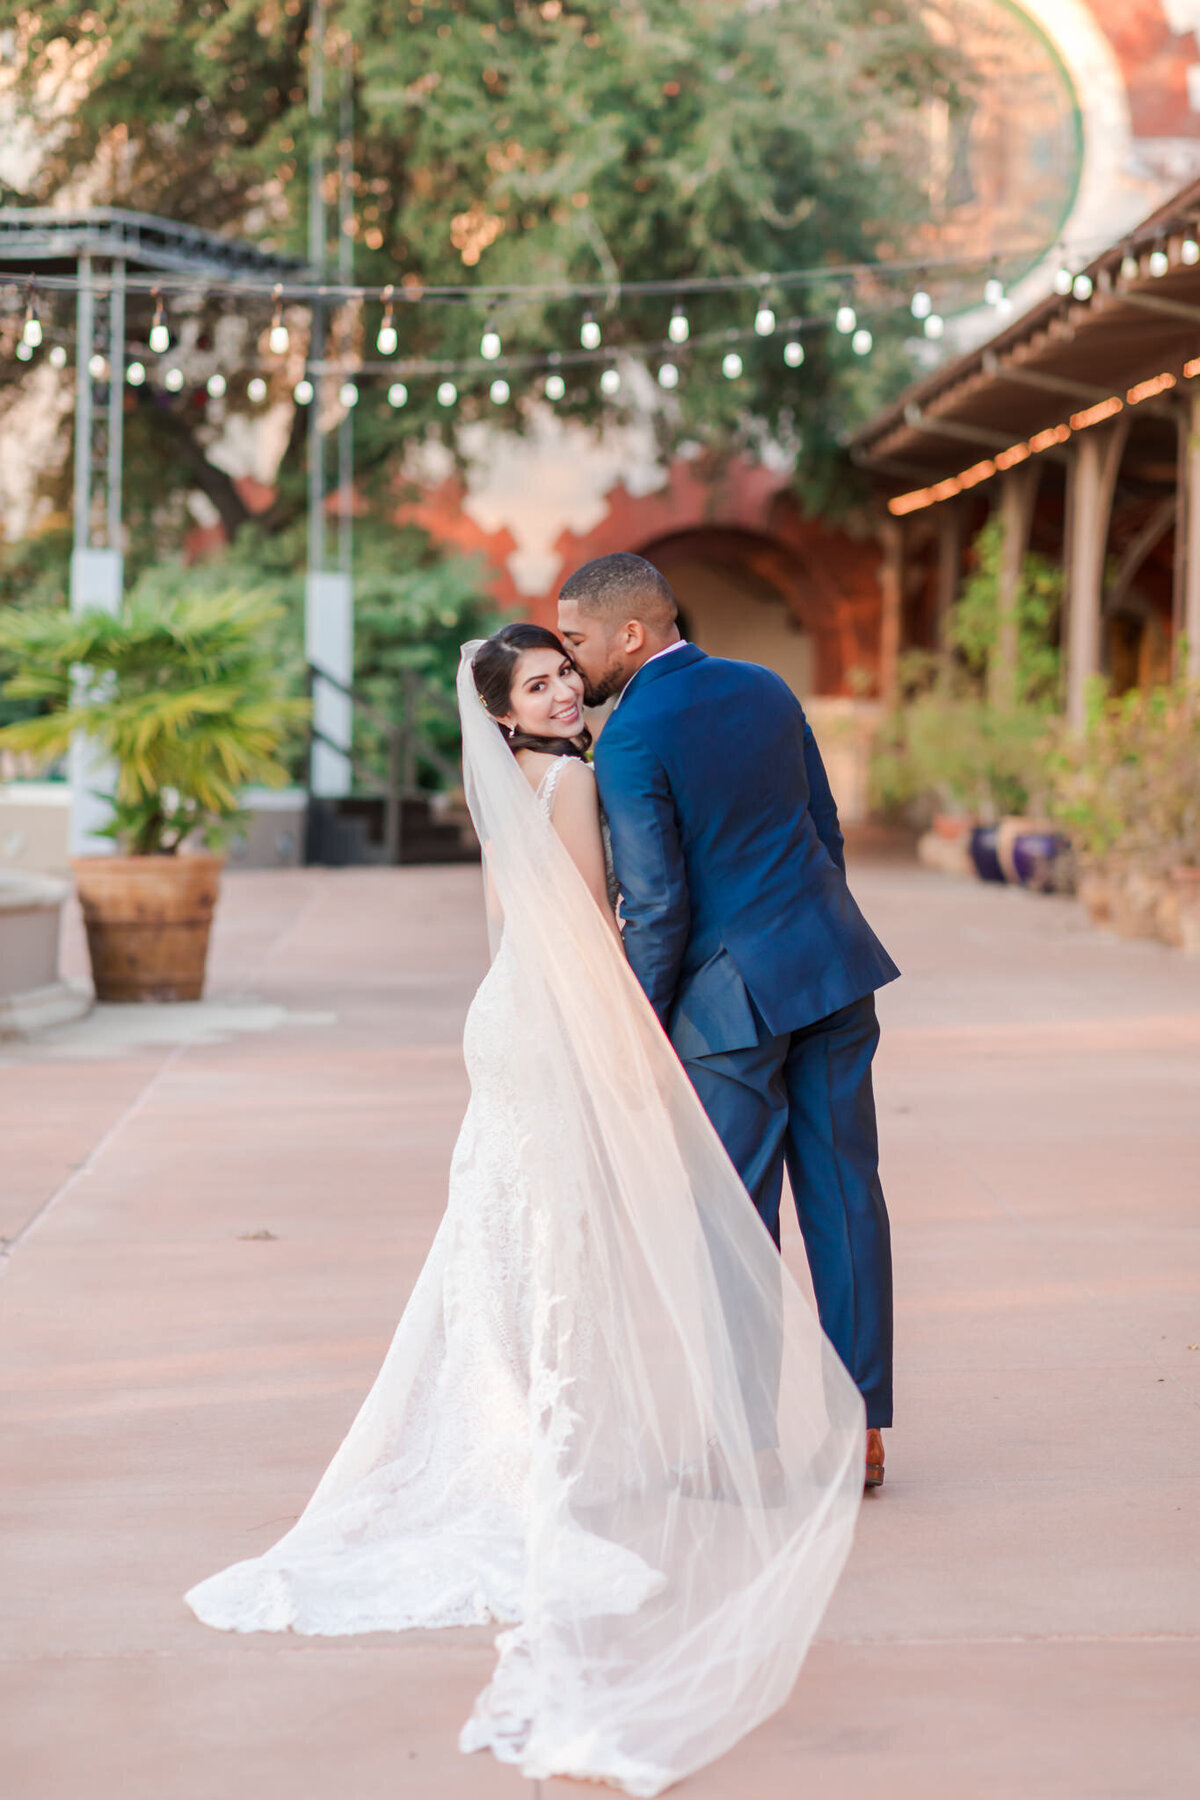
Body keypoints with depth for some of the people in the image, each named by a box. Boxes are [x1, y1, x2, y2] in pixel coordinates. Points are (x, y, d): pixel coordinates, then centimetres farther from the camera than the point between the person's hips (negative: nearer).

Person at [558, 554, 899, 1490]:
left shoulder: (630, 739, -13)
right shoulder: (767, 689, 9)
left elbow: (655, 902, -15)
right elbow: (826, 831, 14)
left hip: (730, 992, -6)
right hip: (833, 961, 7)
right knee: (843, 1191, 8)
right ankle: (861, 1430, 13)